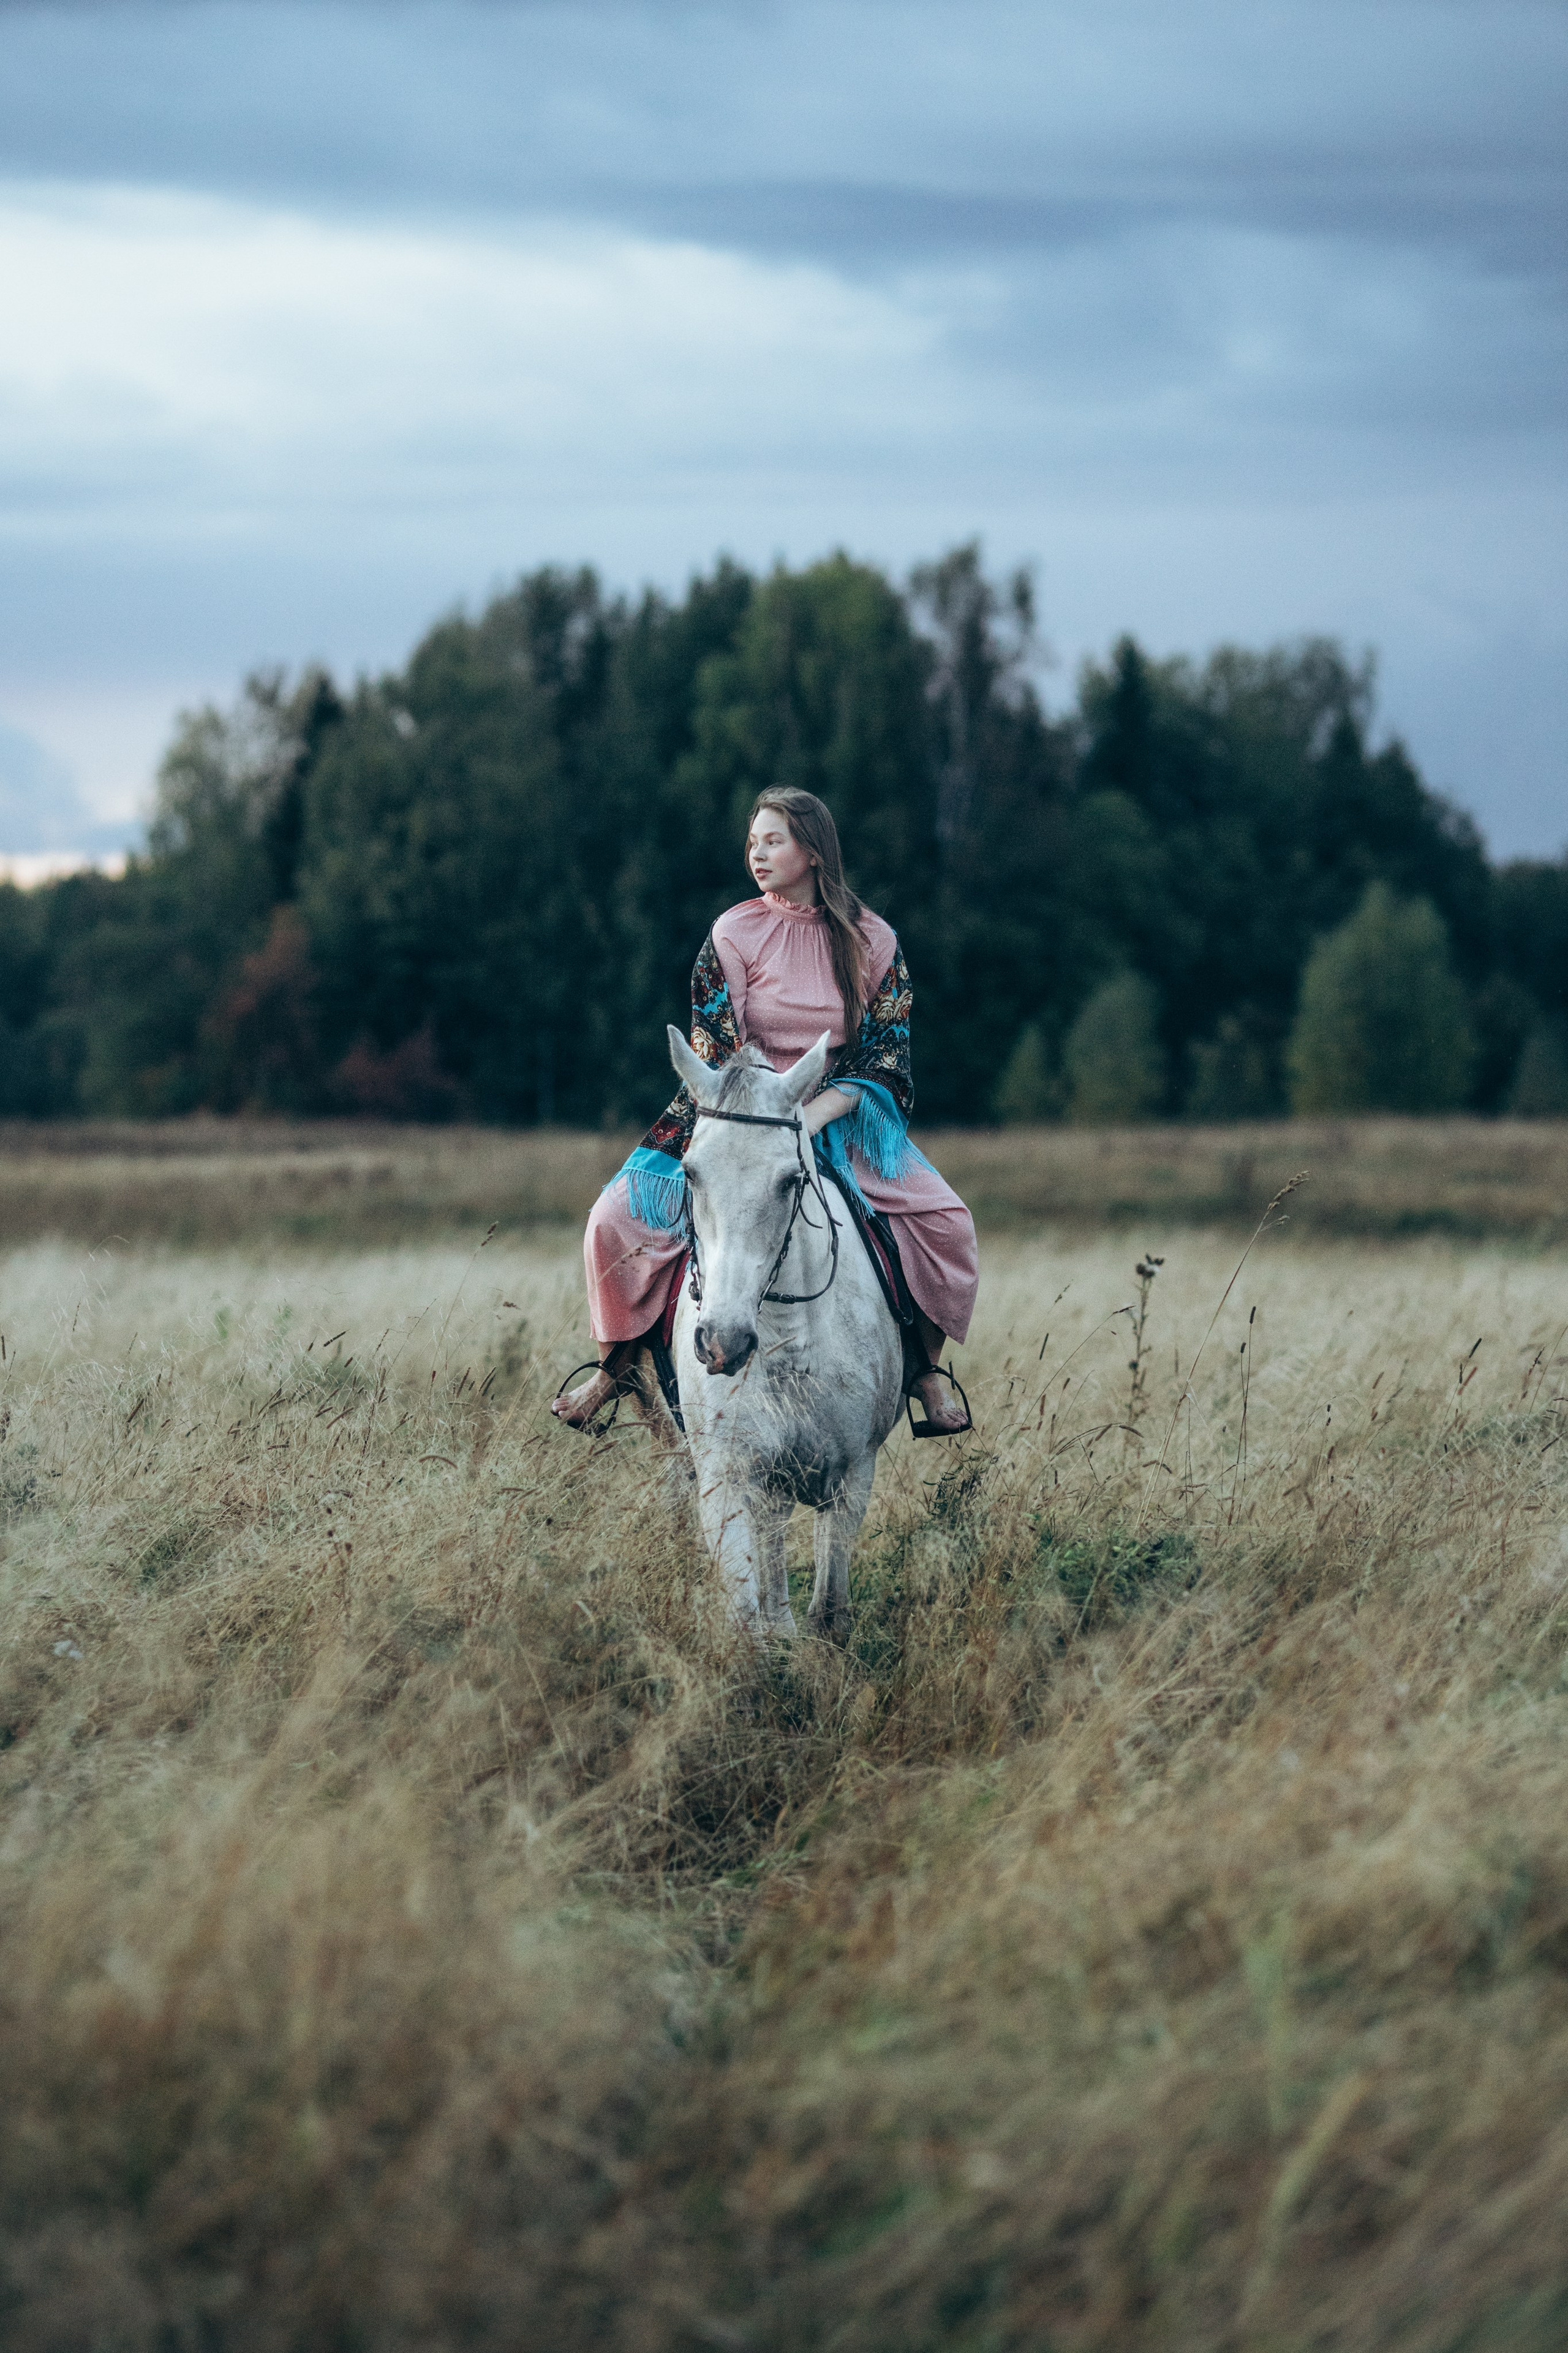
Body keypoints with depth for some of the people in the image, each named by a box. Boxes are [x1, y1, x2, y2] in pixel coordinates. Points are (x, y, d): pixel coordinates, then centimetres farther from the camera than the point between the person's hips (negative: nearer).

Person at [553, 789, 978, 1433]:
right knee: (622, 1215, -20)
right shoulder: (733, 934, -4)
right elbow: (714, 1049, -7)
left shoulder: (872, 941, -2)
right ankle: (615, 1364, 2)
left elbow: (885, 1051, -7)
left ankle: (925, 1368, -2)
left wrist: (817, 1113, -22)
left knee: (946, 1222, -22)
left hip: (840, 1114, 0)